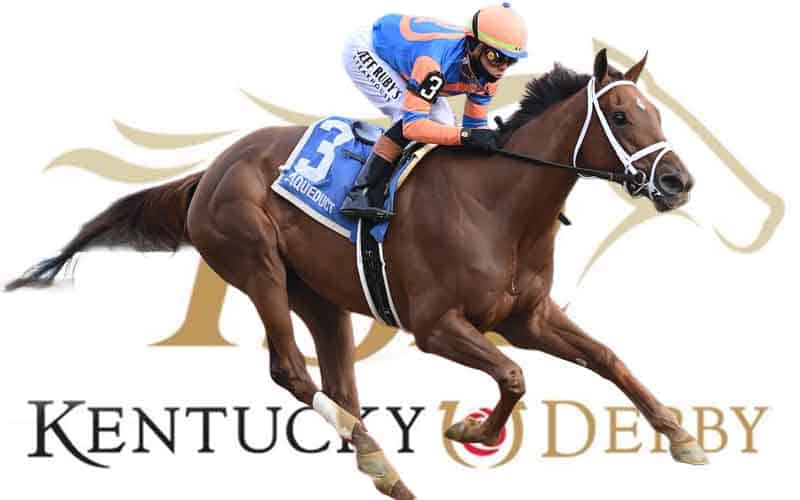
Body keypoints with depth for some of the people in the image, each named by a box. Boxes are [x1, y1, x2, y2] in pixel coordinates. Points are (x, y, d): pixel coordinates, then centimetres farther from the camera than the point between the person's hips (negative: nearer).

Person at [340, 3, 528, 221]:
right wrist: (465, 135, -54)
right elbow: (412, 125, -46)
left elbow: (475, 125, -4)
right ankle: (361, 196, -30)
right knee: (406, 113, -28)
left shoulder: (489, 71, -18)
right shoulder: (435, 59, -43)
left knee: (443, 126, -2)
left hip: (400, 55, 8)